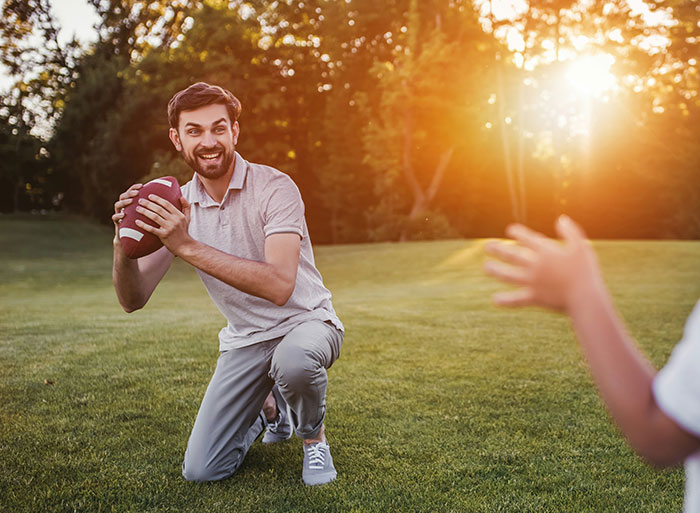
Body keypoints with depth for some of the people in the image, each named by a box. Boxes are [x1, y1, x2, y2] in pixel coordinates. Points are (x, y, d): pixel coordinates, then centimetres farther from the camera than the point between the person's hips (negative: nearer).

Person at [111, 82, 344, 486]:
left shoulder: (274, 187, -18)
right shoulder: (176, 207, -3)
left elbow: (278, 286, -33)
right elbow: (134, 299, -6)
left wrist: (188, 247, -38)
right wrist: (123, 245, -27)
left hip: (306, 322, -4)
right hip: (245, 341, 4)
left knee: (294, 360, -41)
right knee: (201, 471, -4)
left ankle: (315, 437, -4)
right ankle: (268, 407, 28)